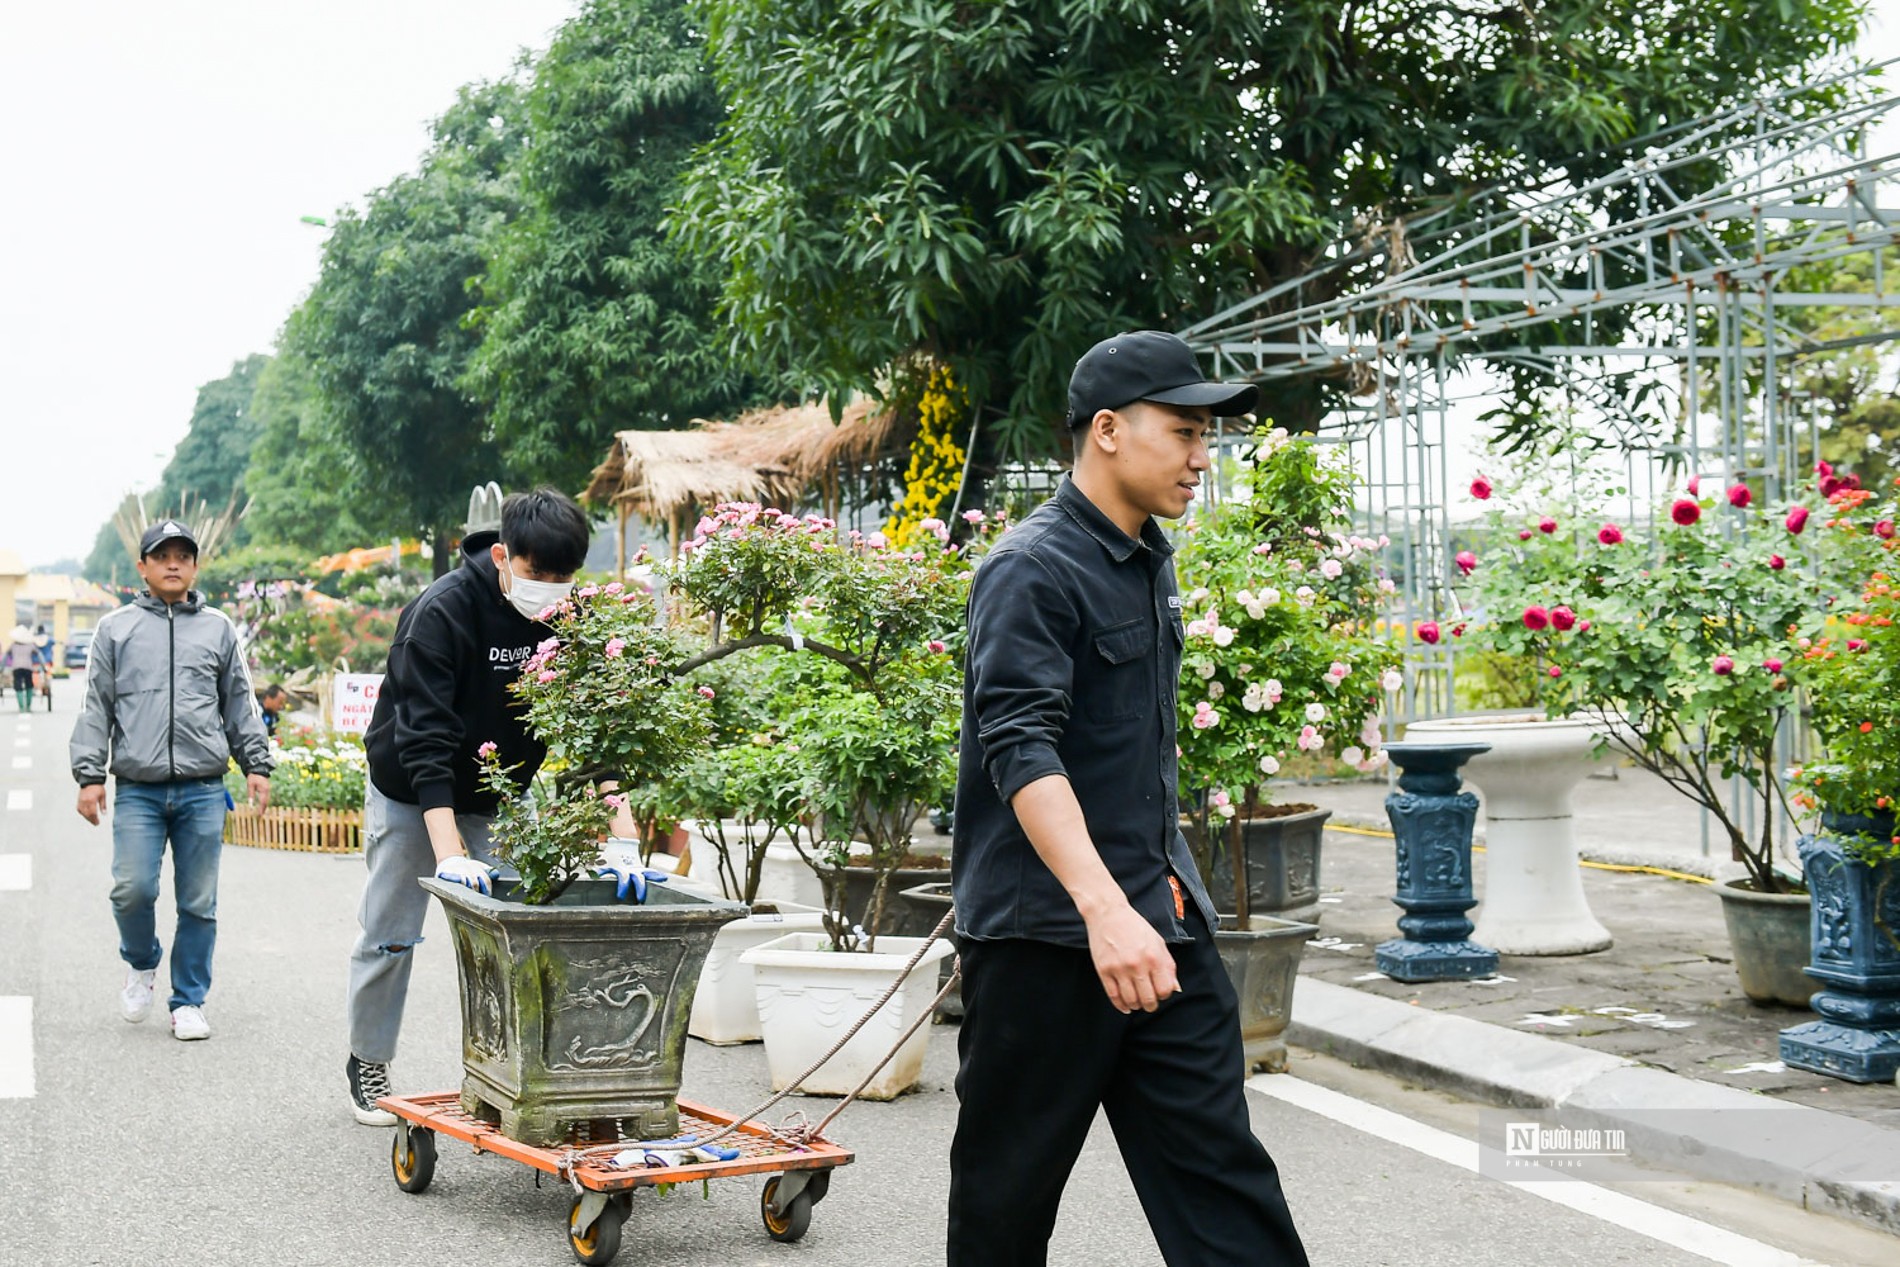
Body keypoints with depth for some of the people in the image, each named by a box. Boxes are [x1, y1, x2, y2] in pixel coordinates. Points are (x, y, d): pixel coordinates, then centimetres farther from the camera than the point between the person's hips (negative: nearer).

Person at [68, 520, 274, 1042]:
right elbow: (96, 709, 7)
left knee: (199, 903, 3)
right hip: (138, 790, -1)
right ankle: (141, 964, 18)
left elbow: (241, 705, 14)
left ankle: (189, 1002, 15)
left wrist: (256, 765, 5)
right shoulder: (116, 628, 9)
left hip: (203, 791, 1)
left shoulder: (218, 628, 12)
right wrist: (89, 775, -1)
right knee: (133, 889, -12)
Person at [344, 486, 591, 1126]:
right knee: (390, 936, 4)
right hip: (410, 796, -4)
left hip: (498, 798, 4)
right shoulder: (440, 613, -30)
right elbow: (424, 742, -35)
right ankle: (367, 1066, 22)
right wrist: (449, 855, -43)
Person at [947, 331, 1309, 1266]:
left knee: (1218, 1163, 4)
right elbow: (1020, 749, -26)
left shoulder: (1150, 561, 13)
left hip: (1160, 918, 8)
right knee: (1010, 1186, 6)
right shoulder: (1033, 569, -14)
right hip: (1044, 929, -8)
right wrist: (1103, 907, -36)